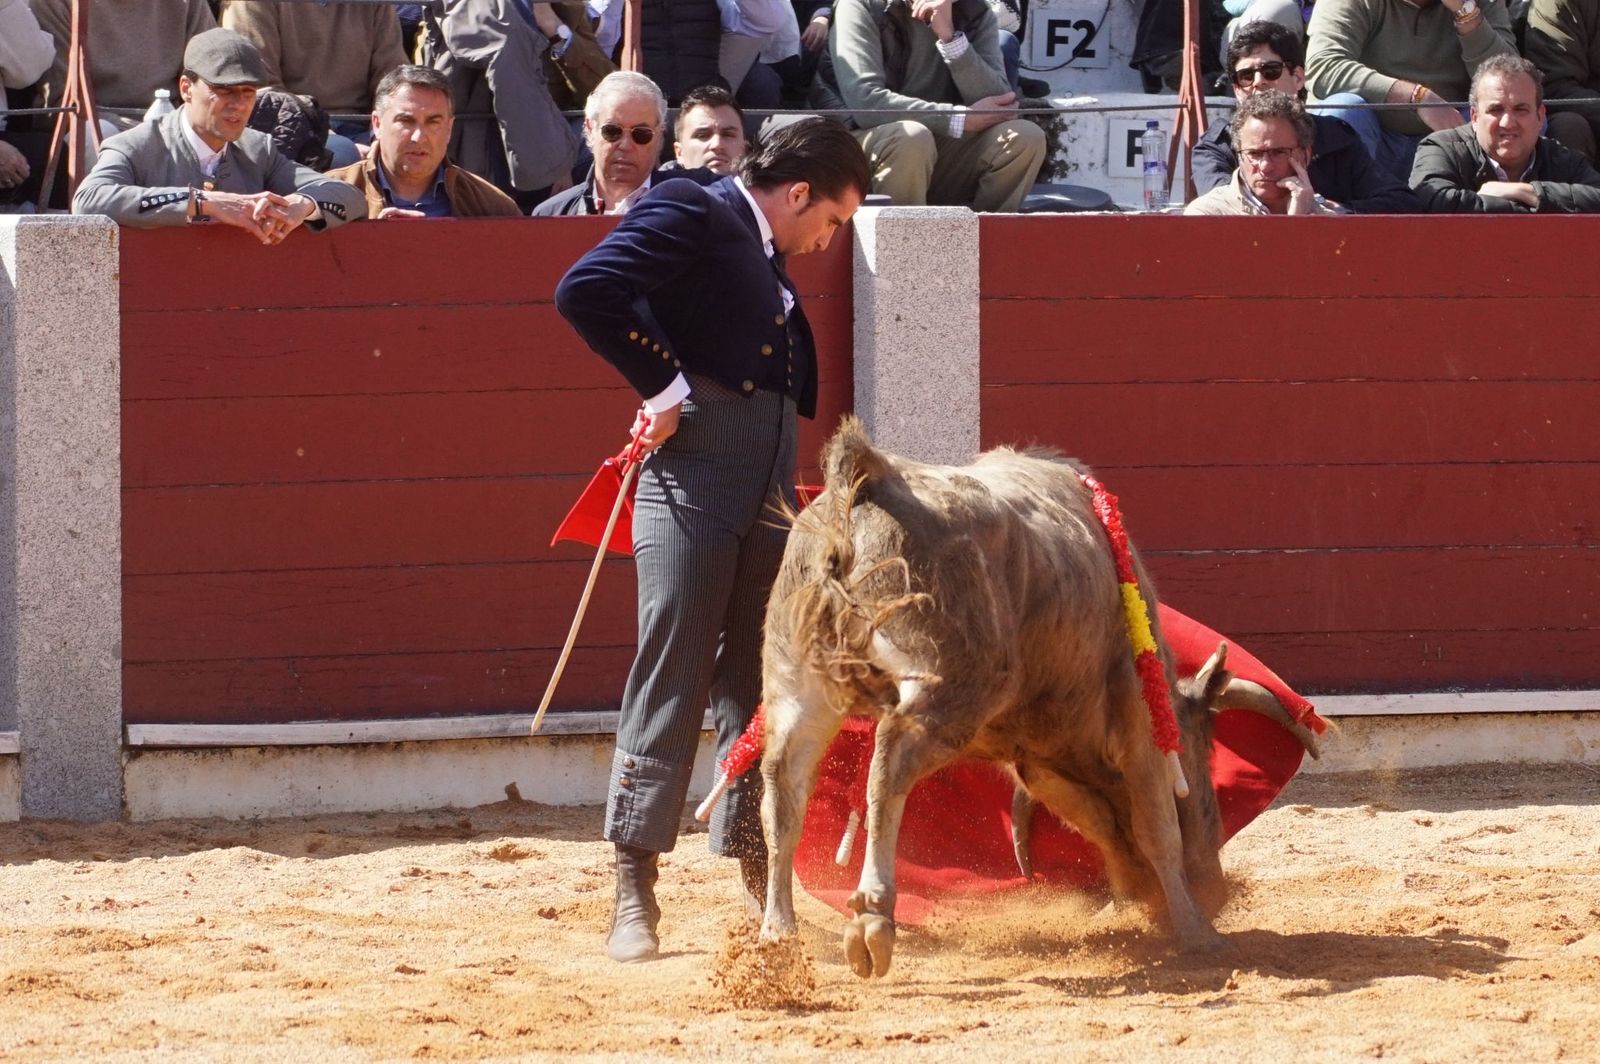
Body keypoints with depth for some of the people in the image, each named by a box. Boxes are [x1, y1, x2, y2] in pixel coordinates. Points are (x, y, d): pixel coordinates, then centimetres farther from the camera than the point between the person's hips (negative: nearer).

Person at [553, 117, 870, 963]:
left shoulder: (767, 259, 21)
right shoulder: (690, 214, -4)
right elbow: (586, 291, -17)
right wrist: (661, 383, -12)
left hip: (768, 495, 8)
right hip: (691, 479, -8)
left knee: (756, 689, 10)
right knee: (669, 683, -7)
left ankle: (761, 892, 16)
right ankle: (634, 900, -6)